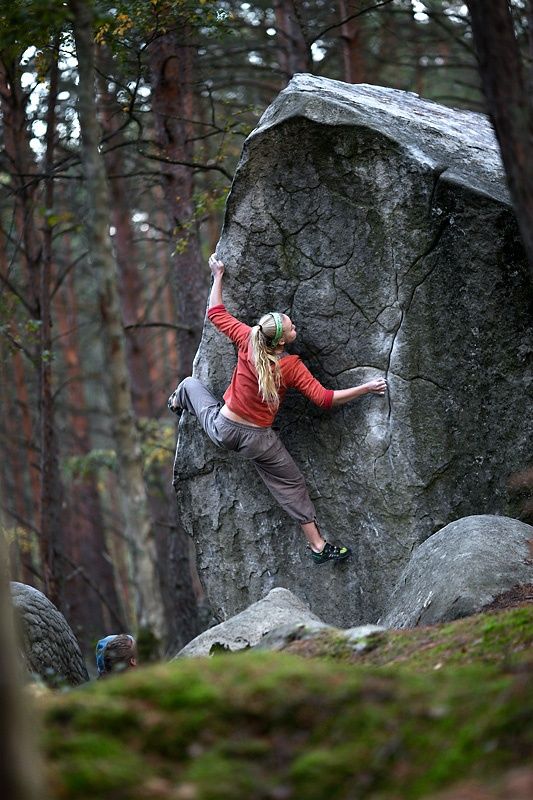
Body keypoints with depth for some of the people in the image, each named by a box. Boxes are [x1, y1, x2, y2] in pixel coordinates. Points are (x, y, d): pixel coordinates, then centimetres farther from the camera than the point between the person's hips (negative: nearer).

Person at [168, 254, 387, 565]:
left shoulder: (247, 340, -16)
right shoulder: (292, 367, -22)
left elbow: (216, 313, -3)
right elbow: (324, 398, -22)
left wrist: (218, 276, 10)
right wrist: (366, 388, -18)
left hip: (221, 429, 3)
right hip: (258, 441, -2)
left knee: (191, 383, 29)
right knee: (292, 485, 13)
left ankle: (177, 401, 64)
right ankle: (318, 545, 17)